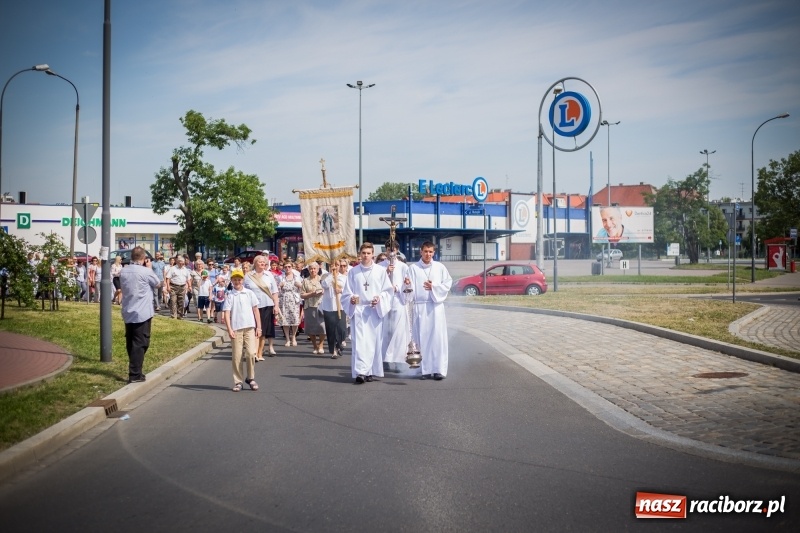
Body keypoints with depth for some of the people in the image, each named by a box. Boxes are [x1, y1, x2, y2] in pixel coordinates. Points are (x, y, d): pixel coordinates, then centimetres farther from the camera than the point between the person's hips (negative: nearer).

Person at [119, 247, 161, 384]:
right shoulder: (145, 272, -15)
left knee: (131, 344, 14)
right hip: (142, 313, -7)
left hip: (127, 313, 7)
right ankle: (135, 375, -5)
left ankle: (134, 371, 24)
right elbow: (157, 283, 1)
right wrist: (150, 268, 11)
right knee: (140, 344, -3)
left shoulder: (123, 272, 4)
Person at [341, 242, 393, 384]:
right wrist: (351, 299, -13)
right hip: (358, 310, 0)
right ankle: (360, 372, -14)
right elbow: (346, 293, 7)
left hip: (375, 310, 0)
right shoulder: (353, 272, 5)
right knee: (360, 341, -9)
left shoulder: (381, 271, 3)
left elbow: (388, 290, 4)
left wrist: (379, 298, -13)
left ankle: (371, 371, 14)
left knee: (374, 341, 4)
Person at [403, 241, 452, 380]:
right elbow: (411, 289, 0)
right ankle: (425, 369, 5)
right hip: (420, 307, 0)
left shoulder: (440, 267, 6)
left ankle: (439, 369, -3)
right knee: (422, 338, -1)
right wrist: (408, 284, -22)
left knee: (437, 337, -4)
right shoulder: (413, 268, 4)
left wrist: (434, 286, -7)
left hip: (436, 306, 0)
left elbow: (448, 284, 6)